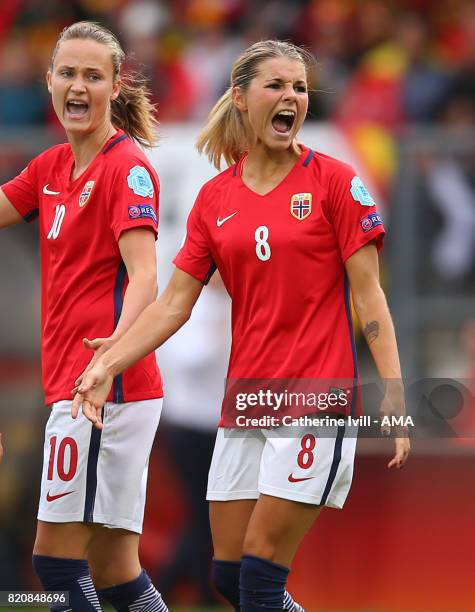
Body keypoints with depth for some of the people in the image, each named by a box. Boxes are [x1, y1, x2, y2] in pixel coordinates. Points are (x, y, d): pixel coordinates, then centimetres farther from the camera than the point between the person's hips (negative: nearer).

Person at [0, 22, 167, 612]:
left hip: (106, 383, -8)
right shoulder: (51, 167, 14)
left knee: (55, 556, -8)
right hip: (71, 381, 8)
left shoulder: (126, 167, -10)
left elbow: (143, 276, -19)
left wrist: (118, 343, -36)